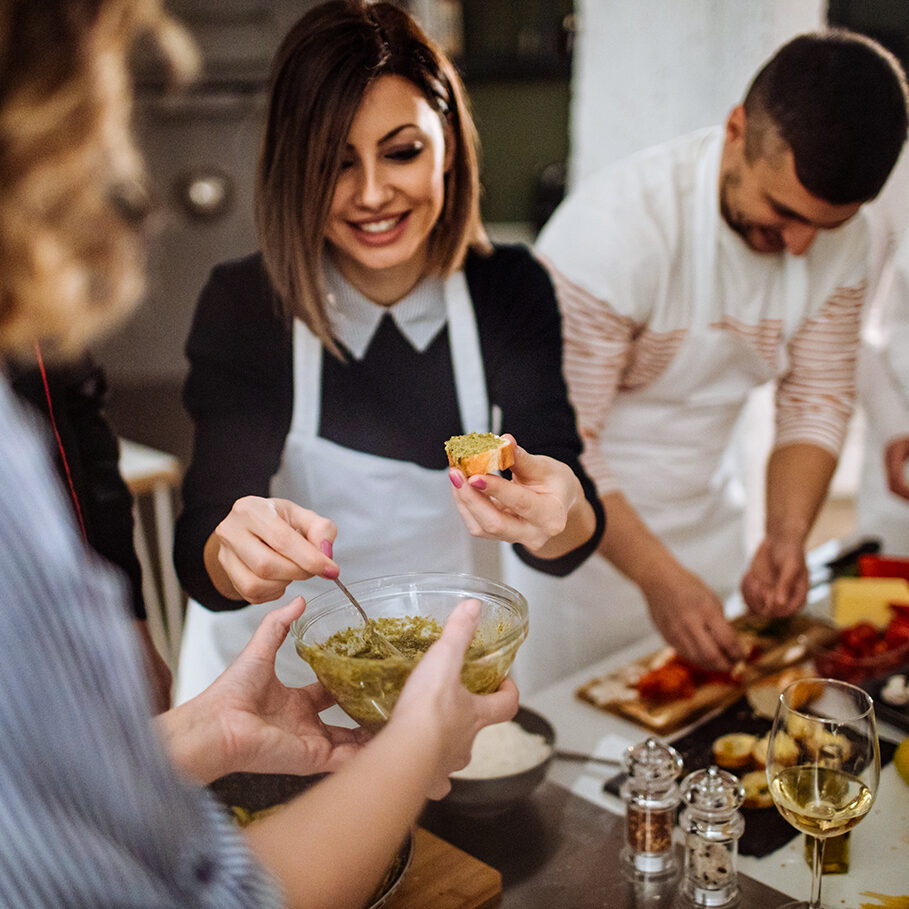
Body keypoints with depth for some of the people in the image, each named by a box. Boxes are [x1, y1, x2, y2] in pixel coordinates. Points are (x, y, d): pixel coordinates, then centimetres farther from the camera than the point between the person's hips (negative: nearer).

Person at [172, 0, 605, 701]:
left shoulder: (511, 290, -7)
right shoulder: (242, 304, -13)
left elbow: (566, 546, -12)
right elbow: (201, 561, -20)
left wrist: (561, 516, -35)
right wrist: (237, 553, -42)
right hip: (279, 669, 0)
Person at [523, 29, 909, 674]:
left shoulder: (841, 241, -8)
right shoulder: (614, 227, -28)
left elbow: (818, 400, 0)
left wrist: (787, 535, -16)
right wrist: (656, 574, -30)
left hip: (707, 525, 6)